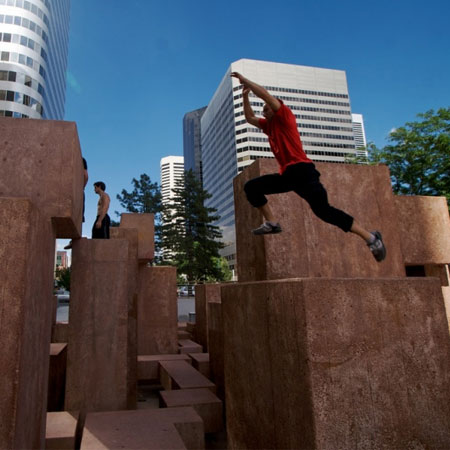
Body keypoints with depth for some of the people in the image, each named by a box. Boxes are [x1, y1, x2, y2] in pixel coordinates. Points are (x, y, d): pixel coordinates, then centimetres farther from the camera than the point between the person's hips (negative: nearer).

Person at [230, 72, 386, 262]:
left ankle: (370, 237, -13)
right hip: (286, 174, 8)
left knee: (323, 209, -21)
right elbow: (249, 118, 33)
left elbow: (264, 93, -5)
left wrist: (245, 80, 4)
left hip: (301, 170, -8)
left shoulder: (284, 116, 3)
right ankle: (272, 223, -5)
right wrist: (245, 95, 25)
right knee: (251, 187, 0)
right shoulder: (269, 125, 24)